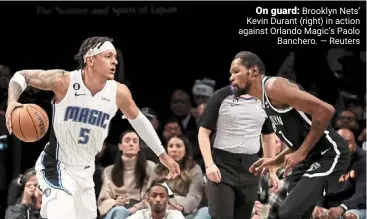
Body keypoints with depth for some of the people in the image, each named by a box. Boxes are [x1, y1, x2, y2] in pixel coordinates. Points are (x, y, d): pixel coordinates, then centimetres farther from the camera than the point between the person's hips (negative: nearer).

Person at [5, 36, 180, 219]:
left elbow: (138, 120, 13)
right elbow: (22, 76, -7)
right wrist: (12, 101, -28)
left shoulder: (119, 93, -7)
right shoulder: (64, 82, -19)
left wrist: (162, 154, 19)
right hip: (56, 166, -6)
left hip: (85, 170, 6)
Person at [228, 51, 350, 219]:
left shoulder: (274, 86, -16)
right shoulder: (265, 101, 16)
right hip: (309, 157, 10)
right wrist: (275, 161, 12)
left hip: (329, 154, -10)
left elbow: (325, 111, -24)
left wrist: (301, 153, -19)